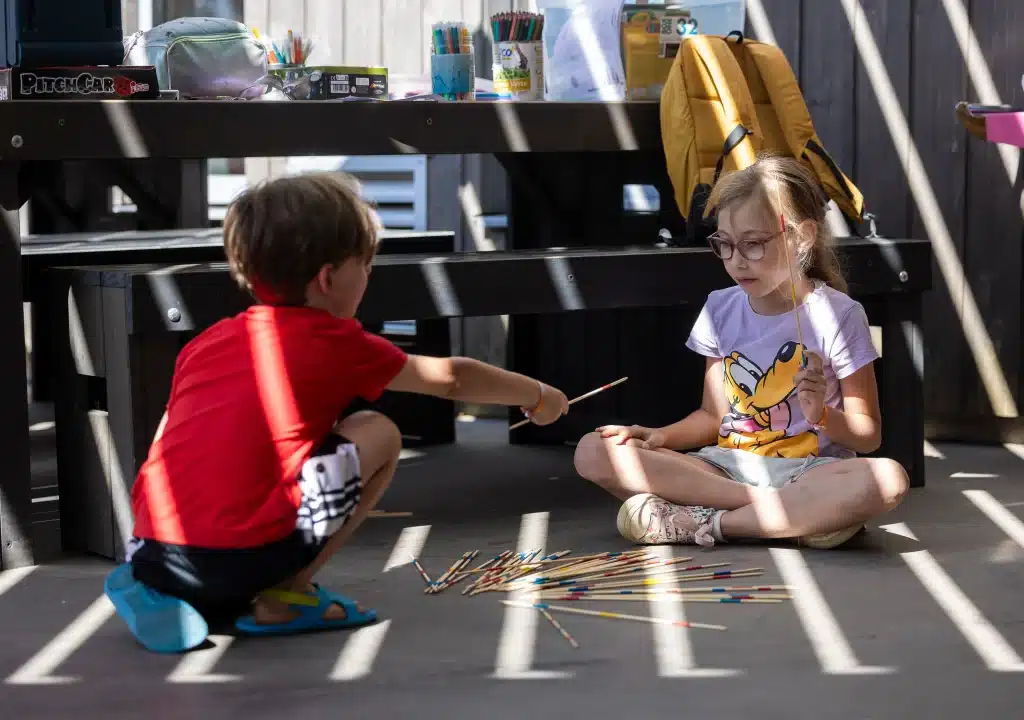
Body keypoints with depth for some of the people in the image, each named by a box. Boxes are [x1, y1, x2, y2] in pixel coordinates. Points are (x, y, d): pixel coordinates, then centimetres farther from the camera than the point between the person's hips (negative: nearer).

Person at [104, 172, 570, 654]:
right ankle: (283, 597, 6)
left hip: (152, 555, 6)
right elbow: (452, 378, 21)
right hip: (243, 556, -5)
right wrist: (537, 396, 37)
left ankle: (163, 597, 13)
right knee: (378, 434, 10)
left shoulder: (203, 344, 20)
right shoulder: (336, 344, 7)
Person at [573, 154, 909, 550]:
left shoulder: (837, 314, -3)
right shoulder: (721, 309, 9)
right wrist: (661, 436, -3)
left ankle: (707, 524, -27)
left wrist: (822, 415, -20)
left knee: (887, 478, -38)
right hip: (728, 466, 4)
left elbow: (868, 436, 0)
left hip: (809, 471, -4)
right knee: (593, 452, -17)